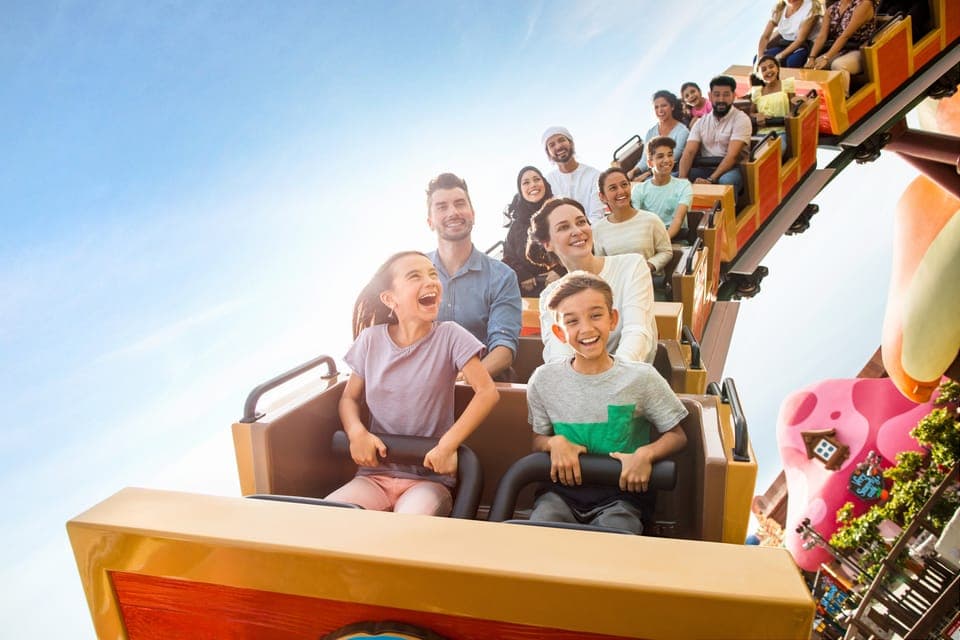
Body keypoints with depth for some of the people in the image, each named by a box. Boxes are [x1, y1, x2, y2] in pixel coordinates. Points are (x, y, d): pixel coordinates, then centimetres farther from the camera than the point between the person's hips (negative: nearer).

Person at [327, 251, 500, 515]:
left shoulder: (449, 336, -8)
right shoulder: (370, 340, 1)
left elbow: (487, 392, -12)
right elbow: (350, 397, 11)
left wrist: (448, 445, -20)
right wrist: (356, 433, -10)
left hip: (429, 477, -3)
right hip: (374, 475, 3)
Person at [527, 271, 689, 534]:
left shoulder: (642, 378, -5)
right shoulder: (544, 380, 0)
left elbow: (677, 435, 5)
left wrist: (646, 453, -15)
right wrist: (555, 442, -12)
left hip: (620, 492, -1)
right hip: (562, 487, 1)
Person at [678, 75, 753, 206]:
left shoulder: (741, 119, -5)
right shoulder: (701, 122, 10)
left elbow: (732, 156, -17)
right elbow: (689, 152, -2)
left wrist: (710, 180, -30)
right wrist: (682, 179, -21)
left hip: (731, 169, -4)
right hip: (705, 168, 4)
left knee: (726, 181, -39)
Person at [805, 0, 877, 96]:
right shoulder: (832, 8, 8)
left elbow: (846, 35, -21)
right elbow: (822, 36, -1)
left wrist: (826, 58, -28)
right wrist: (811, 58, -17)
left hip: (860, 51, -7)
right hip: (838, 51, 7)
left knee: (837, 65, -35)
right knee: (812, 66, -15)